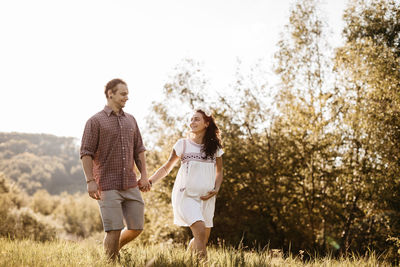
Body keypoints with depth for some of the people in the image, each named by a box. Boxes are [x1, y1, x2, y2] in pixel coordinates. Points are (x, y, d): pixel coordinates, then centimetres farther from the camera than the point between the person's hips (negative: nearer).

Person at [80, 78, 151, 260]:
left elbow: (139, 150, 18)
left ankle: (115, 248, 31)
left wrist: (144, 175, 8)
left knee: (136, 228, 6)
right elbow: (86, 153, -6)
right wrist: (90, 181, -15)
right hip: (108, 186, -5)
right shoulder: (96, 121, -2)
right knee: (114, 230, -8)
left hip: (131, 185, 6)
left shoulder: (130, 120, 15)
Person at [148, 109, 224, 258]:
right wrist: (148, 182, -2)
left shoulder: (214, 147, 9)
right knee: (200, 232, -23)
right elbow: (166, 168, 10)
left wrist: (216, 189, 1)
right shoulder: (183, 144, 3)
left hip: (206, 197, 3)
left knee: (202, 240, 6)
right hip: (186, 195, -3)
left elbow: (219, 172, 19)